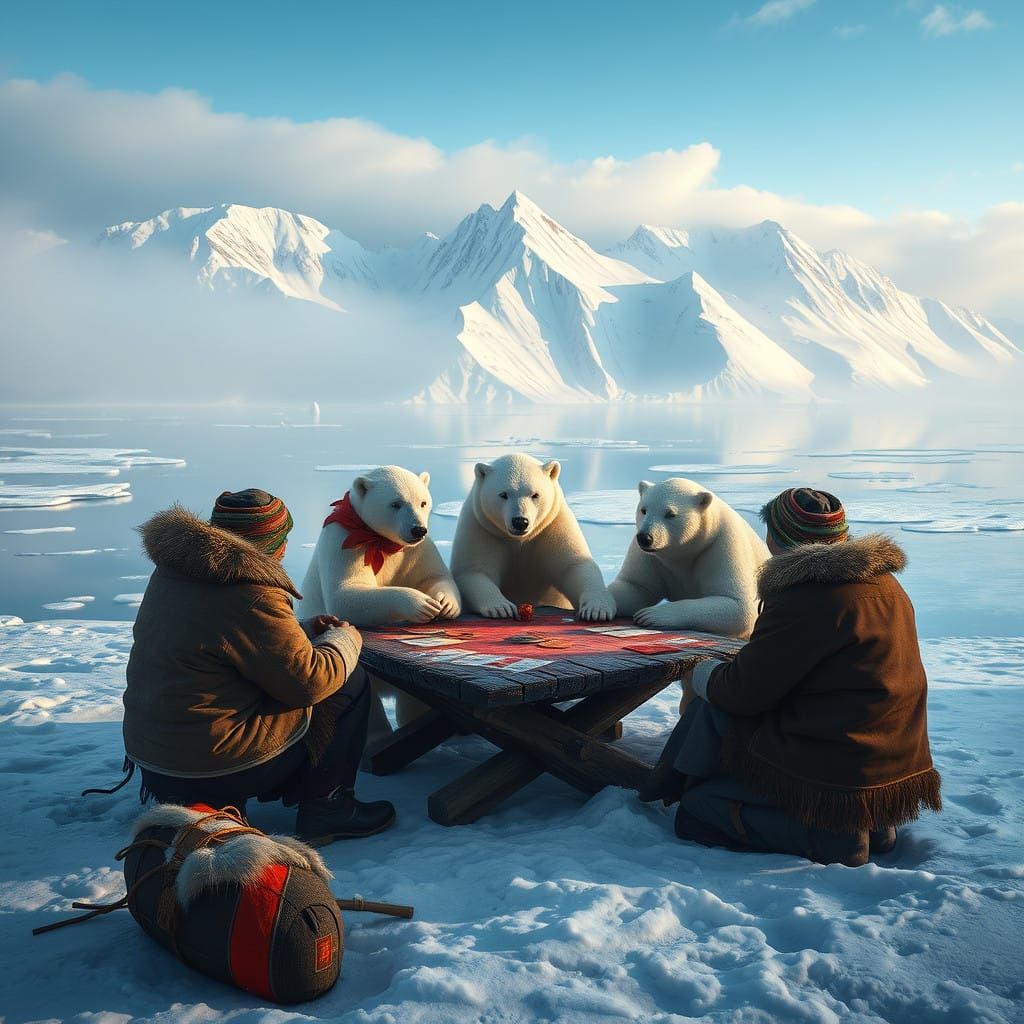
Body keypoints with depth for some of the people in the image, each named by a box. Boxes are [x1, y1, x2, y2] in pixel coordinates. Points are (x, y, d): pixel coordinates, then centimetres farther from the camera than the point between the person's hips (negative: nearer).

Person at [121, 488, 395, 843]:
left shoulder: (173, 570, 6)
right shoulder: (252, 597, -22)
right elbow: (307, 682, -17)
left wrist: (303, 631, 14)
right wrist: (344, 639, 2)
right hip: (214, 766, -9)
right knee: (350, 684, 5)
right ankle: (325, 807, 12)